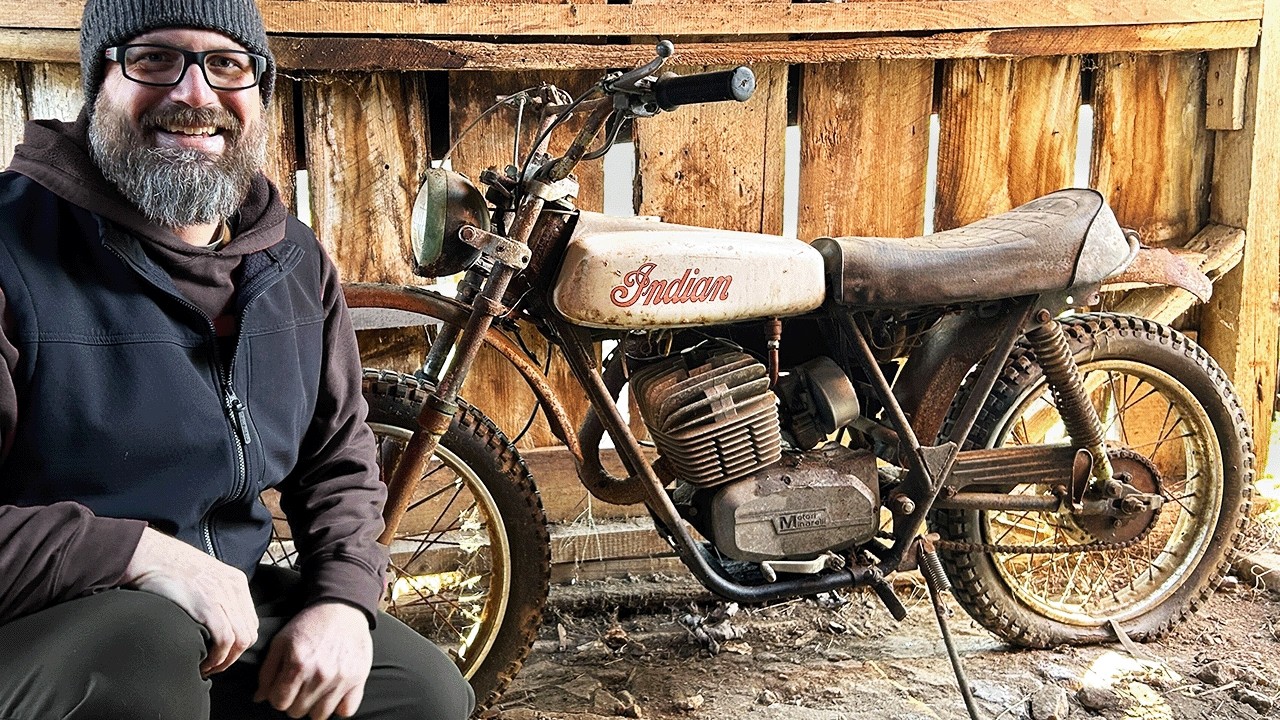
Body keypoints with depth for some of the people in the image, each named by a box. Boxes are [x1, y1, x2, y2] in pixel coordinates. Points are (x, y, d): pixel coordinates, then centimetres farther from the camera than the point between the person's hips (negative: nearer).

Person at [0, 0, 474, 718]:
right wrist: (141, 552, -28)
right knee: (149, 639, -37)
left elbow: (340, 459, 12)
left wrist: (342, 600, -6)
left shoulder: (298, 262, 6)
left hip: (233, 604, 6)